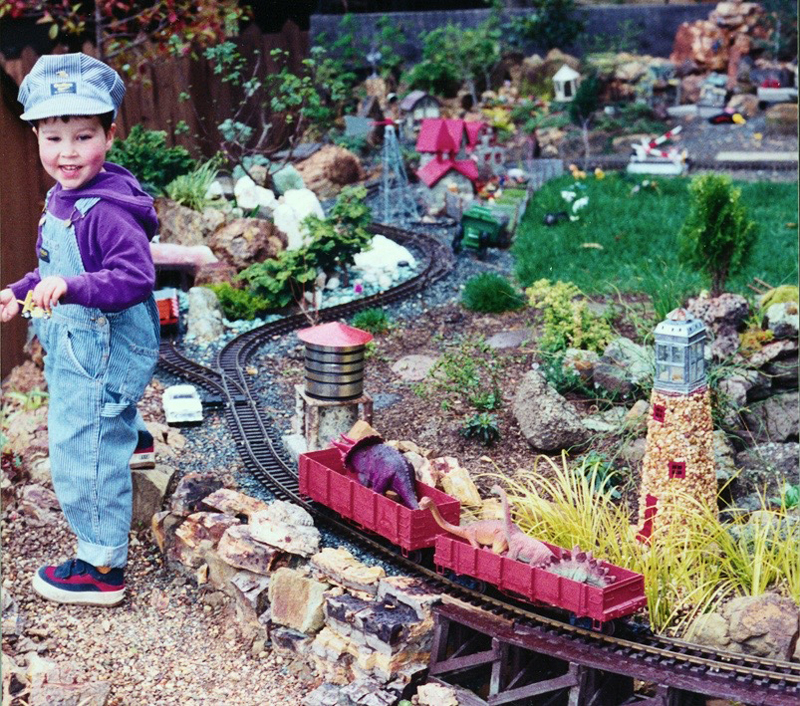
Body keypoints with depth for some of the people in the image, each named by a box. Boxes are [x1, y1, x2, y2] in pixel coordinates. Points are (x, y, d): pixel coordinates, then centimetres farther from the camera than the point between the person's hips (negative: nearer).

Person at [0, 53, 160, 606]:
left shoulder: (108, 212, -25)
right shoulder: (63, 199, 7)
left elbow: (135, 277, -33)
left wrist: (71, 287, -42)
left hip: (100, 357, -9)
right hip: (75, 350, 9)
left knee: (84, 456, -2)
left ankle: (102, 568, 10)